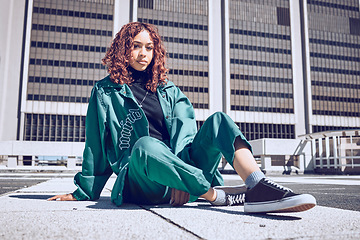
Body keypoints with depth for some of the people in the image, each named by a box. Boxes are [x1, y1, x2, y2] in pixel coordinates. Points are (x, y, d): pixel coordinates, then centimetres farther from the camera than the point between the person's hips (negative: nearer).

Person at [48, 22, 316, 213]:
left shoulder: (168, 89, 19)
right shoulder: (106, 92, 12)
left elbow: (185, 129, 1)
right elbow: (96, 146, 11)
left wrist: (181, 172, -17)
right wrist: (82, 192, 13)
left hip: (182, 167, 3)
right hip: (139, 180, -3)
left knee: (218, 120, -19)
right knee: (145, 145, -38)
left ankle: (259, 188, -40)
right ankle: (219, 196, -30)